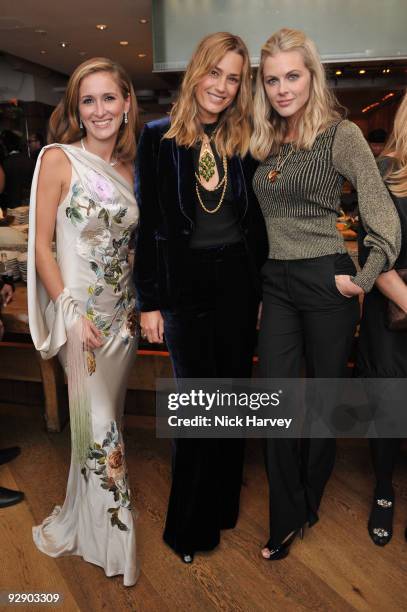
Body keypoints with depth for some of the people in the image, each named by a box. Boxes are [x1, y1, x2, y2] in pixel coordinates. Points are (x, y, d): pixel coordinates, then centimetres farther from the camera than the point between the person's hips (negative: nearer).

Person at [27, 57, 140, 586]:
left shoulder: (129, 168, 9)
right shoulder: (59, 159, -7)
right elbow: (42, 244, -9)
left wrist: (141, 305, 6)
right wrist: (72, 313, -15)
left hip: (124, 314, 5)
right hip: (81, 314, -5)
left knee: (109, 419, 15)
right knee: (100, 426, 0)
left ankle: (88, 517, 38)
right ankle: (110, 538, 22)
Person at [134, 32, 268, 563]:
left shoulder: (244, 143, 7)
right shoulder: (159, 138, -1)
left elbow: (257, 220, 10)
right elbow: (147, 223, -3)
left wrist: (263, 287, 7)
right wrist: (149, 301, -6)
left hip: (238, 280, 3)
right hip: (184, 284, -2)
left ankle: (222, 506, 32)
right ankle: (190, 526, 25)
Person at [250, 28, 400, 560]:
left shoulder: (341, 134, -7)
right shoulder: (266, 142, 11)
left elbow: (384, 216, -12)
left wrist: (364, 279, -12)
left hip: (325, 281, -5)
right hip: (276, 283, 5)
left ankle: (307, 504, 33)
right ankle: (286, 519, 19)